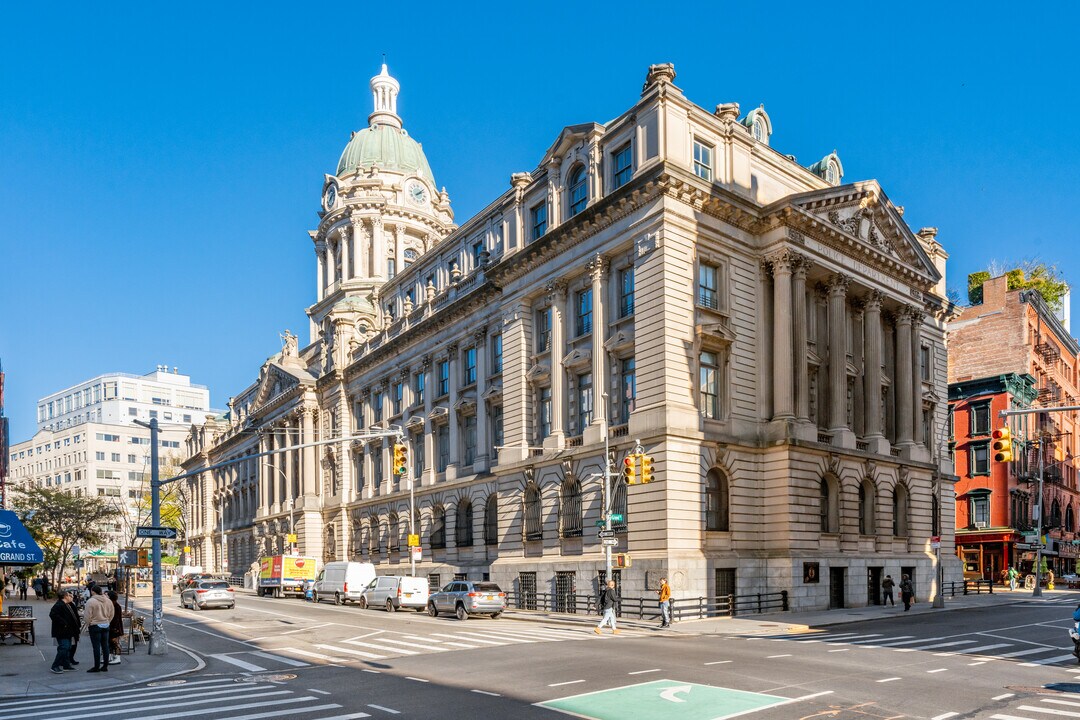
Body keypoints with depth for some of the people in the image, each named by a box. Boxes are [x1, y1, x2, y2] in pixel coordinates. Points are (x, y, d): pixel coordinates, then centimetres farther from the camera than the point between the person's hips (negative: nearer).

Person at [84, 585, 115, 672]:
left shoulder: (90, 601, -13)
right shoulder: (108, 601, 7)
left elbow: (88, 616, -12)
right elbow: (111, 615, 12)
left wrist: (88, 625, 2)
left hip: (95, 626, -6)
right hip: (106, 625, 6)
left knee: (96, 646, -2)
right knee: (105, 646, 9)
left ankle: (96, 667, 1)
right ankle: (105, 666, 14)